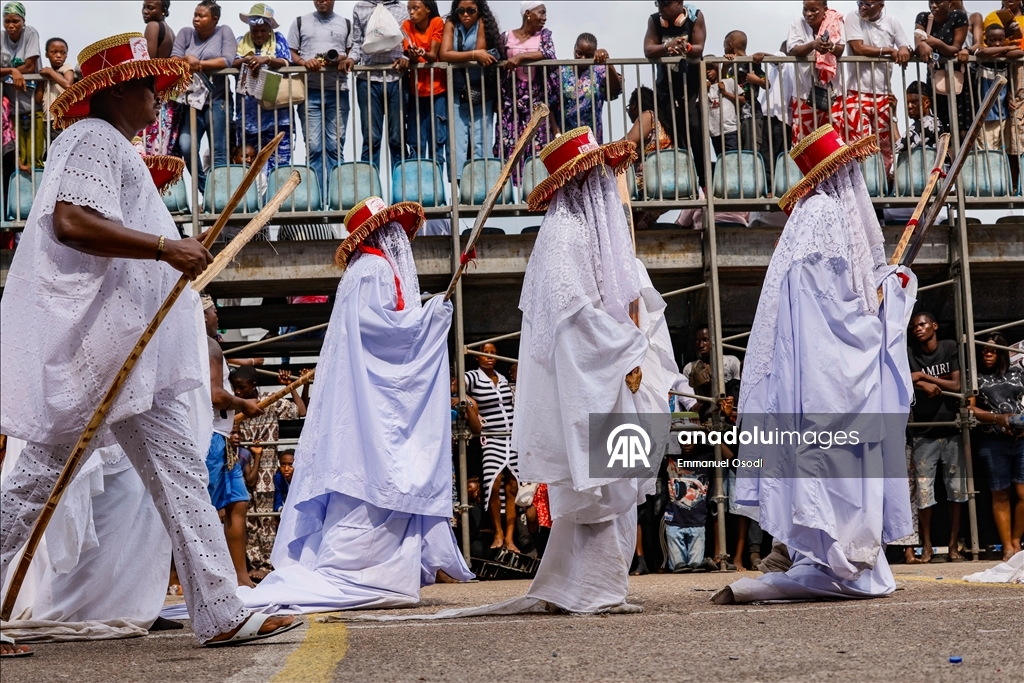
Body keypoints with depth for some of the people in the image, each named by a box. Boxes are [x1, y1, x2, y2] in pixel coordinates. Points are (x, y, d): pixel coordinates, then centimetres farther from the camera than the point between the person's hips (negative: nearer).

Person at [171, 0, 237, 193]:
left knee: (218, 153, -1)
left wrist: (199, 64, -13)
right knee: (186, 147, -11)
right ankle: (205, 191, 4)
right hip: (191, 100, 2)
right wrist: (187, 60, -19)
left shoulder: (224, 32, 3)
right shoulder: (186, 33, 10)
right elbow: (174, 60, 2)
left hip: (216, 100, -2)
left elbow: (228, 60, -10)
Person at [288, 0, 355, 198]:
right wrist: (304, 62, -10)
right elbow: (291, 54, 10)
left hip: (338, 91, 1)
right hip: (310, 91, -1)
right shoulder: (300, 22, 14)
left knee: (335, 146, -2)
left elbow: (353, 53, 14)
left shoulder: (346, 24, 16)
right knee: (314, 147, -5)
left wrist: (348, 59, -9)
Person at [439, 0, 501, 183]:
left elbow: (482, 56, -14)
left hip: (481, 92, -2)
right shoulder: (451, 24, 2)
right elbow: (444, 55, -13)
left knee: (480, 141, -7)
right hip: (457, 92, 2)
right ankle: (457, 180, -6)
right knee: (457, 140, -5)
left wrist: (457, 57, -5)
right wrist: (474, 55, -18)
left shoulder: (482, 23, -5)